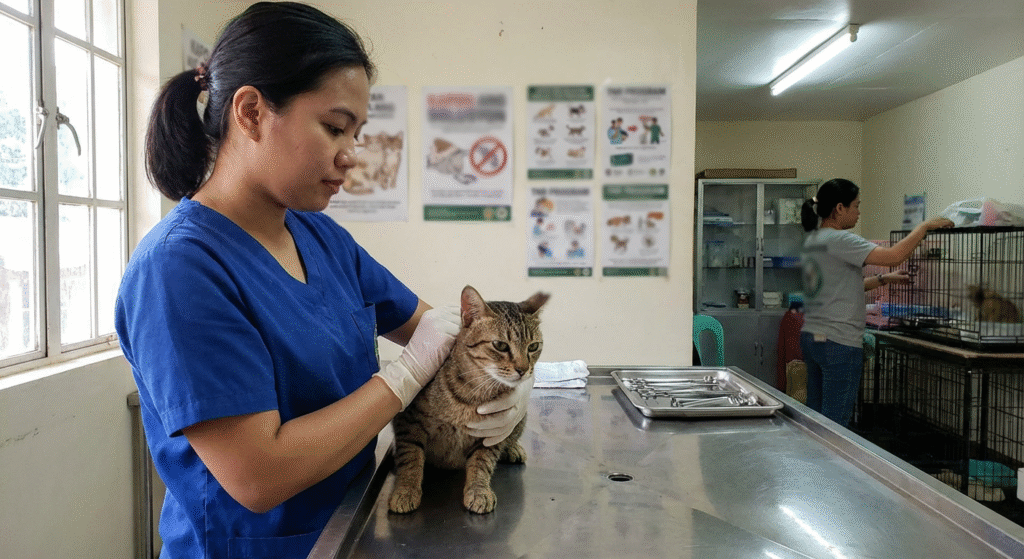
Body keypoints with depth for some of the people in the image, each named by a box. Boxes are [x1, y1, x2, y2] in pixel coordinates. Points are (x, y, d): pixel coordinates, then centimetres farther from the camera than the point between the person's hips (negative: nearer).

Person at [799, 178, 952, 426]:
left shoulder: (812, 240, 13)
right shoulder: (839, 240, -15)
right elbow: (894, 255, -21)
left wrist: (884, 279, 16)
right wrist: (925, 226, -7)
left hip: (811, 338, 9)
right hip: (838, 343, -9)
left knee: (815, 415, 13)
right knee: (835, 424, -3)